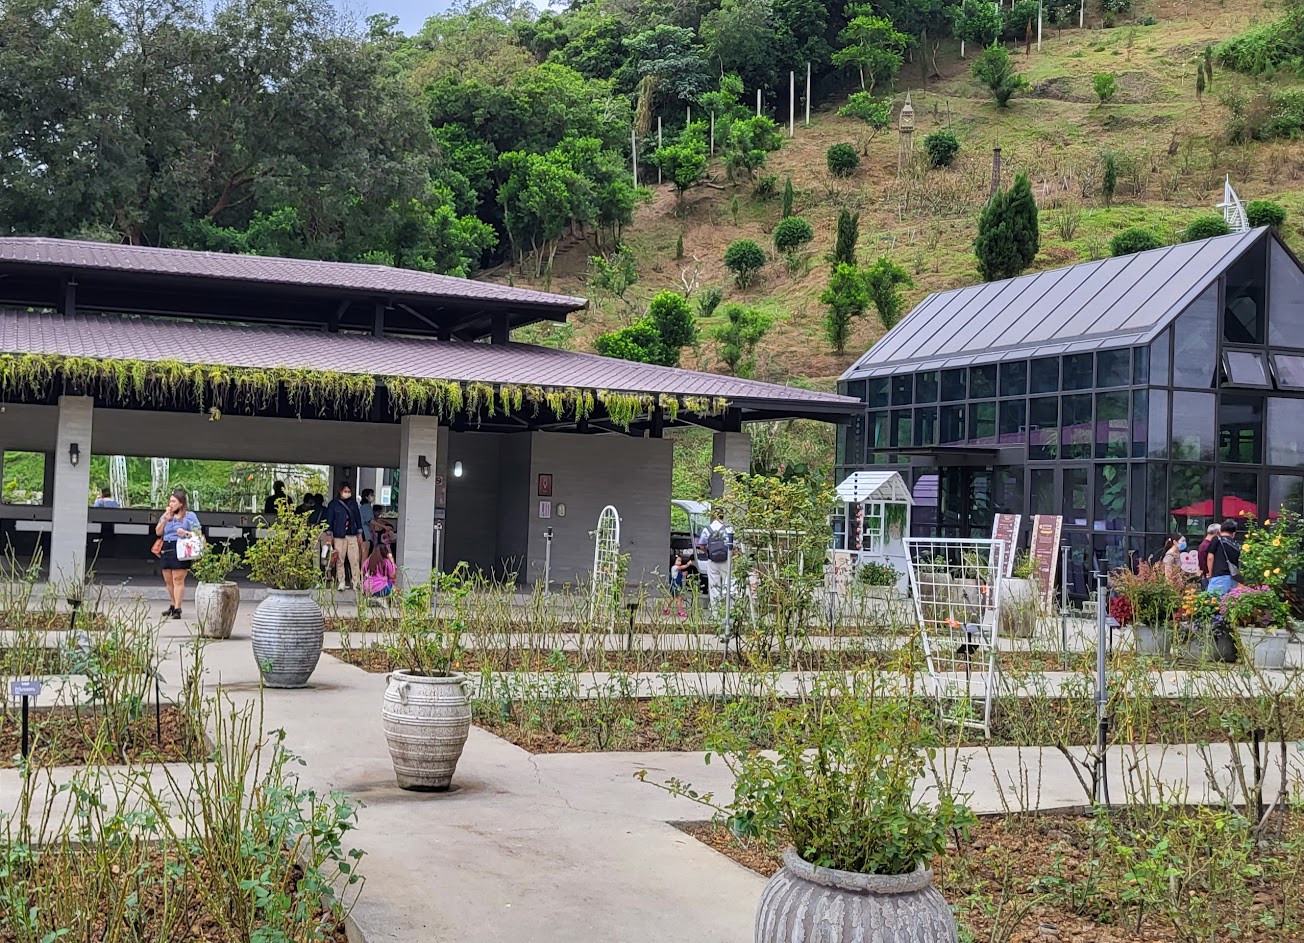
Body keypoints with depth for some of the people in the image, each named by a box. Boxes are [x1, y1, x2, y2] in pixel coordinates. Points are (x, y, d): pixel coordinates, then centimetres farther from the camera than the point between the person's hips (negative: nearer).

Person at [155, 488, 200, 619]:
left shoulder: (189, 516, 3)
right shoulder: (166, 515, 18)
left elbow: (198, 533, -1)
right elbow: (158, 532, 12)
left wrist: (186, 533, -19)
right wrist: (164, 520, -2)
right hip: (166, 549, 6)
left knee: (178, 579, -10)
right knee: (168, 580, 9)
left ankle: (177, 608, -10)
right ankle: (174, 604, 23)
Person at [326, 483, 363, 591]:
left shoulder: (353, 504, 12)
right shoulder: (333, 504, 1)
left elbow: (358, 518, 16)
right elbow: (329, 520, 1)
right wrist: (329, 535, -4)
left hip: (352, 535, 2)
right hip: (339, 536, -2)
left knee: (354, 560, -2)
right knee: (340, 560, 1)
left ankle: (356, 582, 2)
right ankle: (341, 583, 8)